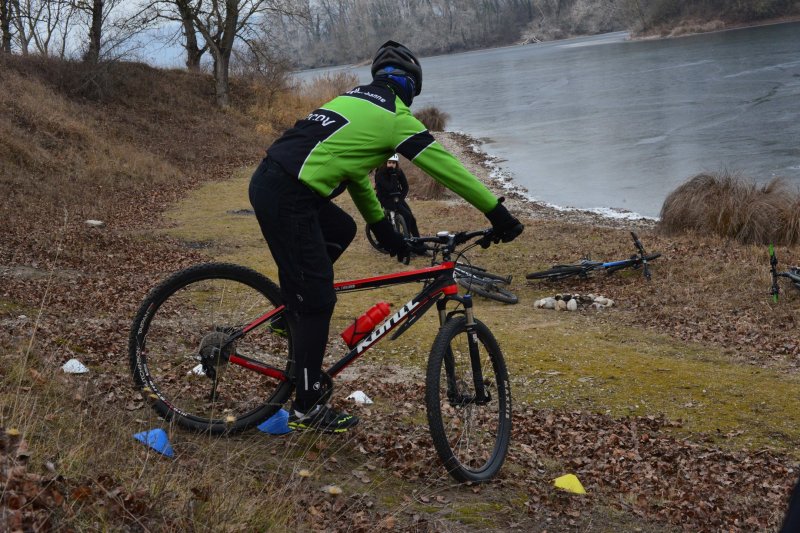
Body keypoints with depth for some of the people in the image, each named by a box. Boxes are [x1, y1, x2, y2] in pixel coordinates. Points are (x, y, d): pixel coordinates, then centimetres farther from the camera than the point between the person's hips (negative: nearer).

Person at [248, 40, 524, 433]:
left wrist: (382, 228, 32)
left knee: (341, 230, 29)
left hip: (268, 181, 9)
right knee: (318, 300, -1)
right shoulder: (396, 117, -1)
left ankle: (293, 313, 25)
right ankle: (306, 409, 8)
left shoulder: (353, 99, 22)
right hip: (286, 198, -9)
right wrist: (498, 214, 8)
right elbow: (449, 169, 1)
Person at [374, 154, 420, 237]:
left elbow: (405, 187, 1)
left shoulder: (399, 172, -1)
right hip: (385, 199, -5)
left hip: (396, 198, 5)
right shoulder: (380, 173, -16)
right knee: (406, 215, -21)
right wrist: (393, 175, -24)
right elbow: (389, 188, -26)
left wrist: (400, 198, -11)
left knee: (412, 218, -4)